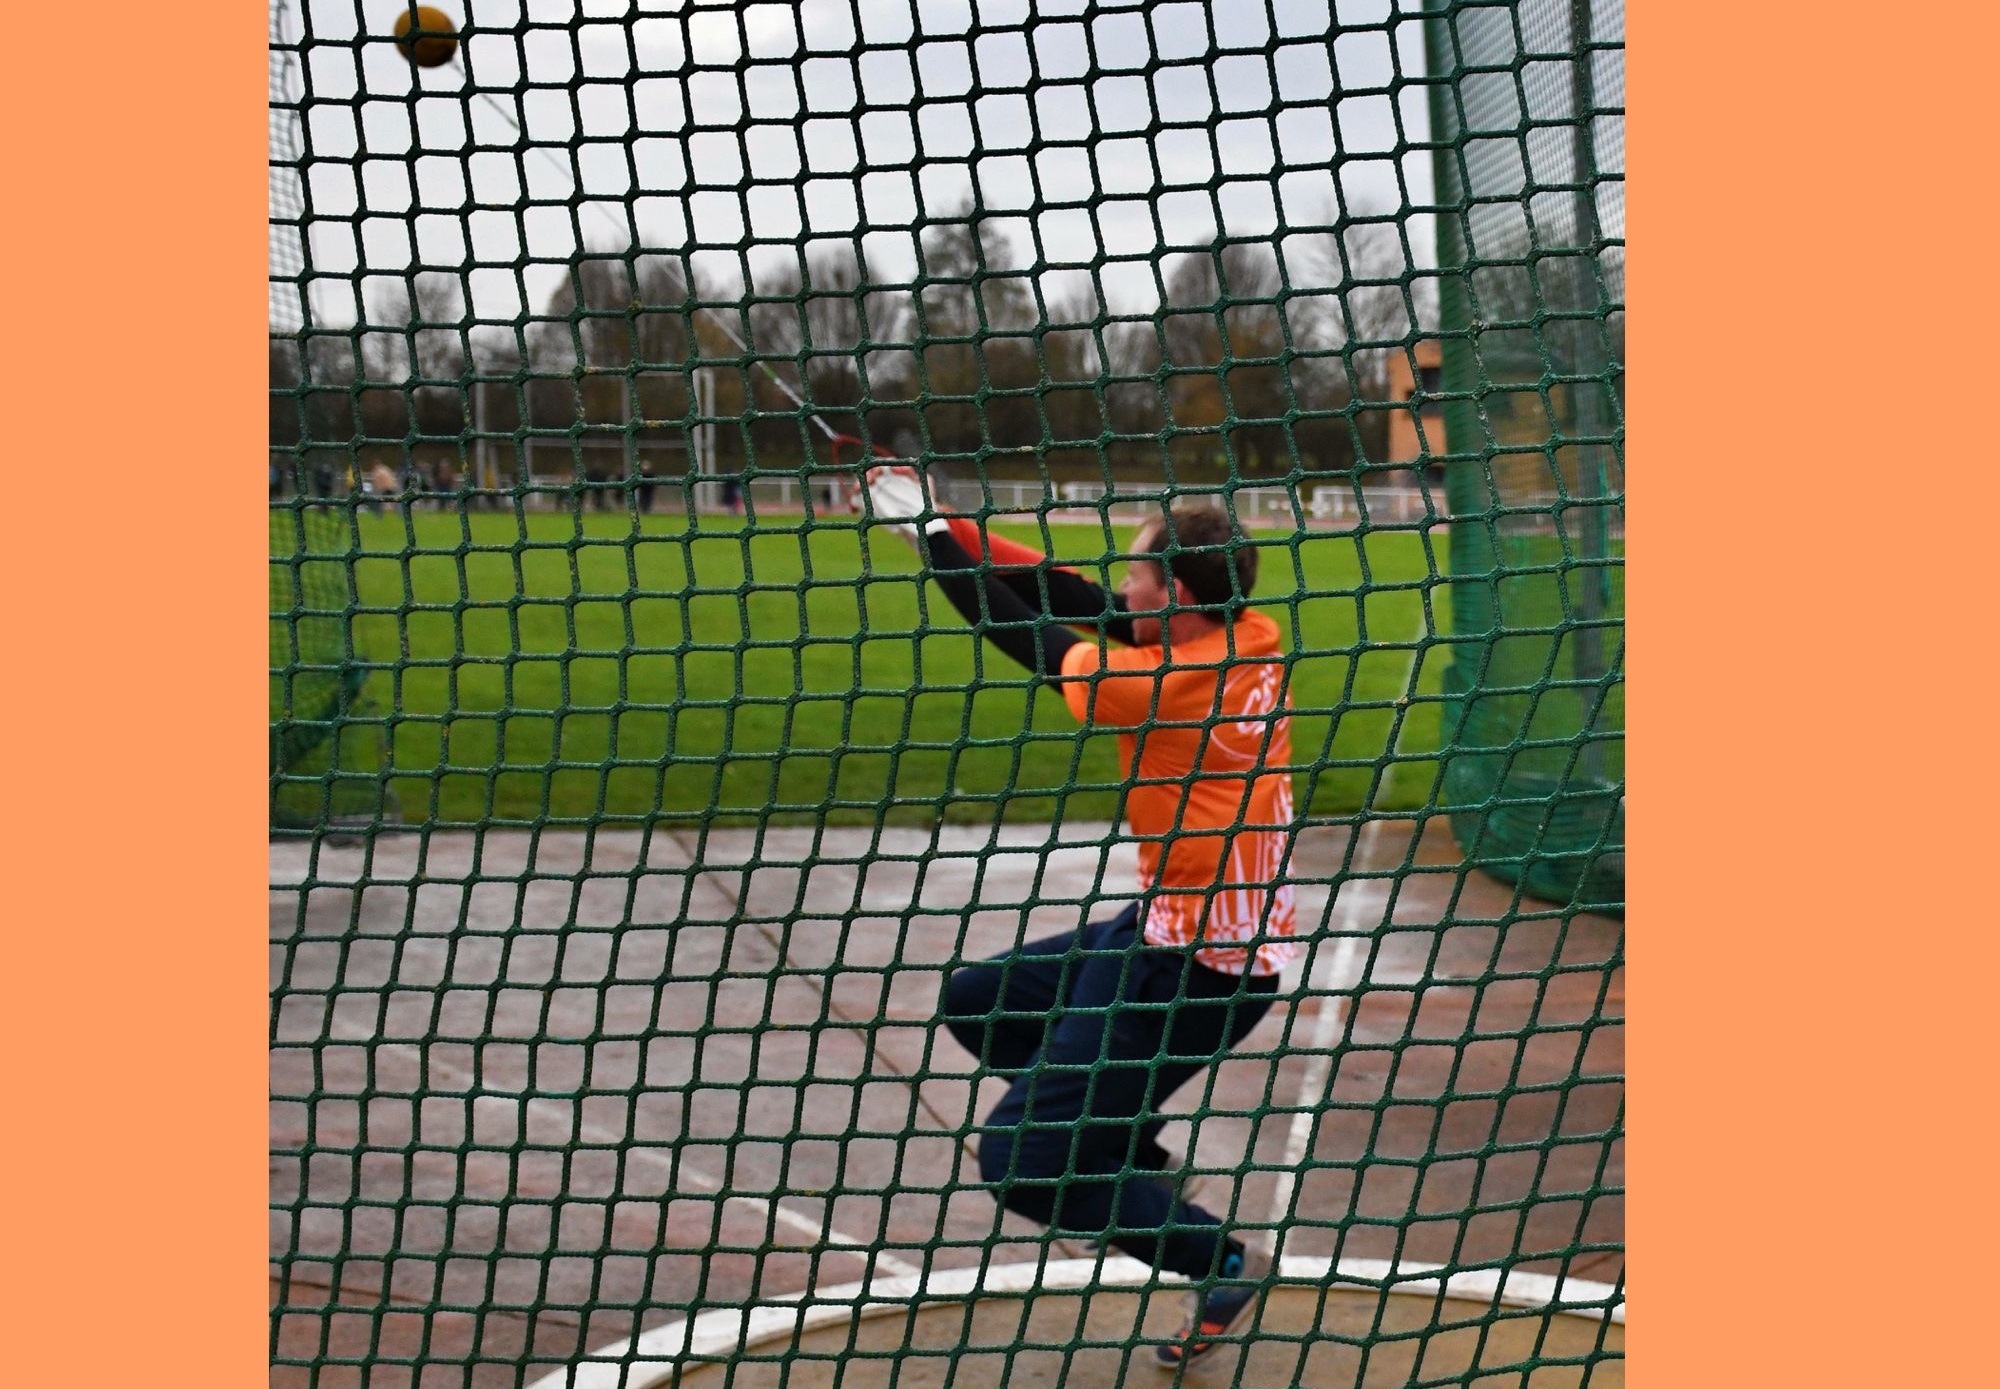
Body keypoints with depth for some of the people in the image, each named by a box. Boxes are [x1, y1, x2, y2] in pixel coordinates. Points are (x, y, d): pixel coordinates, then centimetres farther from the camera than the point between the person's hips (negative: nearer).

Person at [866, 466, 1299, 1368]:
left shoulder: (1163, 683, -23)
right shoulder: (1249, 638, -1)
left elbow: (1025, 634, -10)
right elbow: (1078, 601, 7)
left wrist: (931, 534, 2)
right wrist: (952, 531, 6)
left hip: (1194, 965, -10)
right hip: (1166, 928, 10)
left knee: (1018, 1164, -5)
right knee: (976, 1002, 18)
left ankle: (1222, 1263, 2)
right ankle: (1119, 1150, 19)